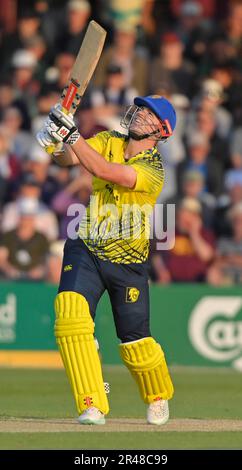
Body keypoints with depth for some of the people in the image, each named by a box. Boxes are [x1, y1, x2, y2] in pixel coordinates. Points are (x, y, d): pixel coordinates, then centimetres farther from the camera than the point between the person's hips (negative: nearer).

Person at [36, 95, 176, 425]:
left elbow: (103, 170, -32)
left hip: (127, 263, -3)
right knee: (70, 315, -22)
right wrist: (57, 139, -37)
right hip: (85, 250, 3)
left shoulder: (153, 170, -19)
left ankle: (158, 398, 37)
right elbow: (68, 159, -16)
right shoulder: (108, 142, -1)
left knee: (135, 341, 4)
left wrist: (72, 134, -37)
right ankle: (93, 406, -21)